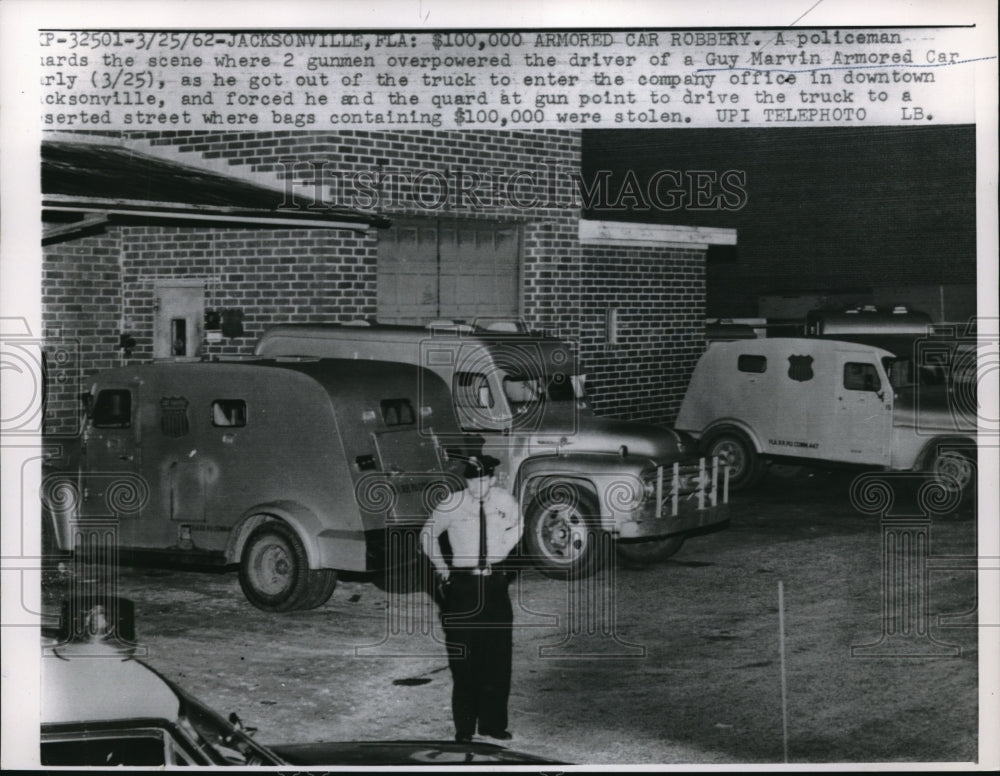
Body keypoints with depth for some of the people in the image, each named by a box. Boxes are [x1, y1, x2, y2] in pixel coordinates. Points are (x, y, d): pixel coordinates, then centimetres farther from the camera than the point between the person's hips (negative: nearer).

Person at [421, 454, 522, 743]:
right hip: (462, 586, -2)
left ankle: (493, 723, 16)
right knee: (464, 662, -1)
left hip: (495, 585, 3)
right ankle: (464, 728, 8)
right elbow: (428, 535, 9)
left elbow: (516, 527, 21)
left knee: (498, 657, 4)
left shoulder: (505, 502, -2)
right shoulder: (451, 505, -9)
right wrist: (441, 567, 6)